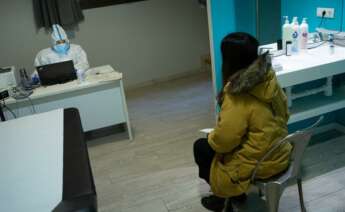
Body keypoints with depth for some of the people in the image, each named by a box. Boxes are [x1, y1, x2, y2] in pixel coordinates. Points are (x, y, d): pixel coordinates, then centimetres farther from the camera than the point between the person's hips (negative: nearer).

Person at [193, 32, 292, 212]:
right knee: (210, 142, 24)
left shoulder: (237, 97, -29)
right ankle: (236, 192, 36)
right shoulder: (268, 78, -6)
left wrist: (211, 137, 2)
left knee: (201, 147, 11)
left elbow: (223, 141, -22)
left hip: (258, 164, -8)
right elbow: (284, 113, 8)